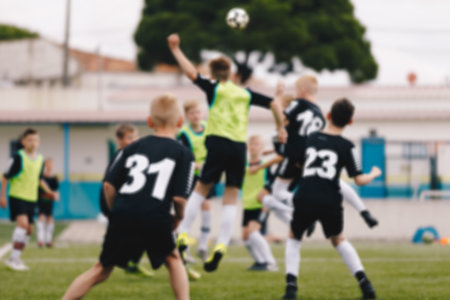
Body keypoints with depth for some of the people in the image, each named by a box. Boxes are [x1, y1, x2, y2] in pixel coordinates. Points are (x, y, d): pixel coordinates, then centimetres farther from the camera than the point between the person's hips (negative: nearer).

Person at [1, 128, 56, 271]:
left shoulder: (40, 159, 8)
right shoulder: (18, 157, -11)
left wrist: (48, 191, 12)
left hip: (31, 199, 7)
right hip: (17, 196, -7)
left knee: (28, 230, 7)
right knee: (23, 223, -23)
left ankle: (16, 259, 19)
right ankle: (13, 258, -20)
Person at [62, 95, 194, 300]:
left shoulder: (132, 148, 18)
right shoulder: (183, 154, 9)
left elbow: (109, 185, 10)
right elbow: (179, 197, 0)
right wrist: (178, 217, 19)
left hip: (123, 214, 2)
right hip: (156, 218, -2)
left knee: (102, 270, 13)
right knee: (173, 259, 25)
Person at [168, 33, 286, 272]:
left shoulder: (214, 88, 5)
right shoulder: (245, 93, 16)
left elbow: (191, 73, -6)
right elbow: (273, 103, 15)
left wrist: (175, 50, 3)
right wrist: (281, 127, 24)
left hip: (218, 143, -3)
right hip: (239, 146, 3)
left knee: (201, 188, 9)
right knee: (231, 198, 4)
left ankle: (183, 234, -2)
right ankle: (221, 245, -7)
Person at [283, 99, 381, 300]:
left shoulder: (311, 138, 12)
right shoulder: (346, 146, 2)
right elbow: (359, 180, 2)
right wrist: (374, 174, 21)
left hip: (304, 200, 1)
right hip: (330, 202, -1)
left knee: (294, 238, 24)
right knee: (338, 239, 25)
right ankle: (365, 284, 13)